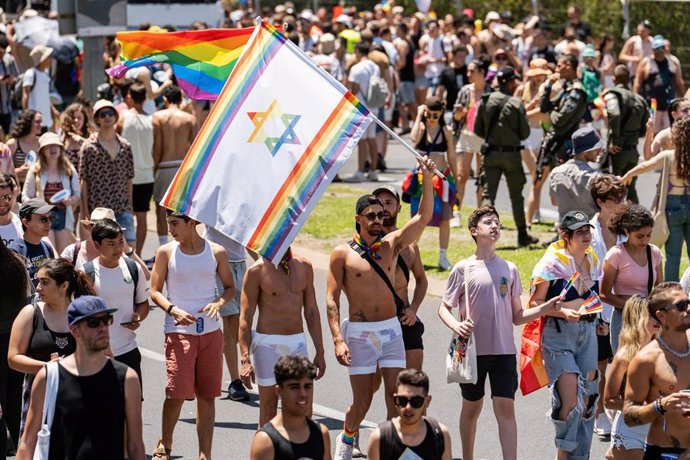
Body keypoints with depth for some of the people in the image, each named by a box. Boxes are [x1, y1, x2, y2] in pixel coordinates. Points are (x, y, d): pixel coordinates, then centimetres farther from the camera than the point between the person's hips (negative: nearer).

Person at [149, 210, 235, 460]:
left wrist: (218, 303, -9)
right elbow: (155, 291, 3)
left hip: (210, 333, 2)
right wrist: (173, 310, -15)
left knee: (207, 395, 5)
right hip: (179, 333, -2)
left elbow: (230, 287, 12)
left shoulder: (216, 252, 4)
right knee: (177, 393, -10)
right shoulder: (166, 252, 1)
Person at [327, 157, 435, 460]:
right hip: (359, 332, -3)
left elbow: (423, 217, -1)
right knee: (362, 401, 3)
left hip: (391, 329, 3)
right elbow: (331, 299, -5)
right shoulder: (343, 254, -3)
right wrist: (338, 340, -15)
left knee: (395, 395, -3)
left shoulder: (391, 245, 7)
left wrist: (427, 179, -13)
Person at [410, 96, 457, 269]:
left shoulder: (446, 131, 1)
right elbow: (414, 139, -27)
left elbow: (451, 157, 8)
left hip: (442, 179, 1)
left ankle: (443, 257, 7)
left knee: (445, 218, -2)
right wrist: (419, 116, -19)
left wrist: (456, 181, 8)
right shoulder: (421, 127, -3)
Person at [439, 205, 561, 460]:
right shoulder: (463, 269, -2)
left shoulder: (509, 269, 6)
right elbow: (444, 308, 3)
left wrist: (545, 308, -5)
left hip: (504, 351, 1)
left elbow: (517, 316, 10)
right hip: (473, 350, -1)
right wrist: (456, 325, -18)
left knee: (506, 407, -6)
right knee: (472, 406, 12)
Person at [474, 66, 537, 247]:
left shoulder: (486, 101, 0)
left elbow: (478, 130, 6)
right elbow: (525, 133, -6)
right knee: (516, 196, 11)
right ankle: (522, 235, 20)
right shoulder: (516, 103, -10)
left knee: (488, 194, -1)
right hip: (511, 154, -2)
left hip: (491, 153, 2)